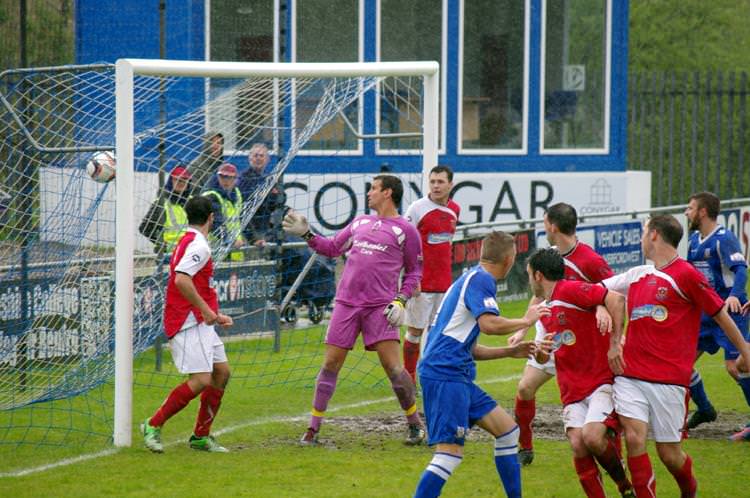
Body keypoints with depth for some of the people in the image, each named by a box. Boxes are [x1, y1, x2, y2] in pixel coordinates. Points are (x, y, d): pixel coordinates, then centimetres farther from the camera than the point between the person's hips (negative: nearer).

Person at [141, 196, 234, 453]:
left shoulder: (187, 242, 18)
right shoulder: (199, 245, -15)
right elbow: (181, 279, -29)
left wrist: (215, 315, 26)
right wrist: (206, 310, -24)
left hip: (199, 322, 11)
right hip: (189, 323, -11)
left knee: (222, 371, 11)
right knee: (200, 380, -15)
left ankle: (201, 436, 16)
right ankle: (153, 426, -6)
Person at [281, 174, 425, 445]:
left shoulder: (405, 230, 3)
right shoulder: (360, 222, 17)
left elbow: (414, 271, 5)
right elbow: (332, 248, 24)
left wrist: (400, 300, -6)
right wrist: (306, 234, 15)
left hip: (380, 306, -4)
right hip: (346, 304, 4)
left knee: (392, 367, -11)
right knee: (331, 364, 1)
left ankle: (415, 424, 6)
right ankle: (313, 428, 8)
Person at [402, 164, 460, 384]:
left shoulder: (454, 210, 8)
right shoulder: (418, 208, -10)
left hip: (444, 282, 5)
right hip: (422, 282, -5)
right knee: (415, 331, 0)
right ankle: (409, 379, 9)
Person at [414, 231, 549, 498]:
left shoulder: (470, 280, 23)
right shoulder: (481, 279, -8)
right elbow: (489, 324, -25)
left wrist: (511, 351, 26)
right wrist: (526, 320, -10)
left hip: (457, 375, 10)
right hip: (445, 374, -10)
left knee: (507, 430, 14)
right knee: (450, 451, -16)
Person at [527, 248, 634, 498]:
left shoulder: (569, 290, -10)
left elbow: (617, 299, -20)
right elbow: (543, 358, 18)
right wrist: (539, 351, -6)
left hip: (602, 380, -7)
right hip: (572, 390, 7)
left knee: (591, 436, -24)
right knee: (578, 446, -11)